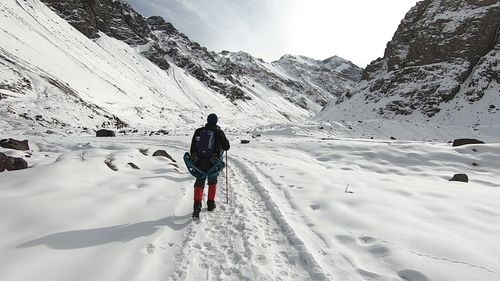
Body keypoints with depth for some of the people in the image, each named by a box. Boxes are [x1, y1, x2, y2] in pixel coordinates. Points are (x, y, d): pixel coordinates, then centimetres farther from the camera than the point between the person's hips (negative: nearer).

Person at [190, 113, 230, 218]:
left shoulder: (198, 131, 2)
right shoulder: (219, 132, -7)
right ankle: (211, 203, 26)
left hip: (199, 162, 1)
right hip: (213, 163, -1)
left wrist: (193, 159, 17)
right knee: (212, 182, 20)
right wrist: (224, 141, 20)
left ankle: (197, 206, -9)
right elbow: (227, 147, 0)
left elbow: (192, 148, 6)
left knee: (199, 183, 7)